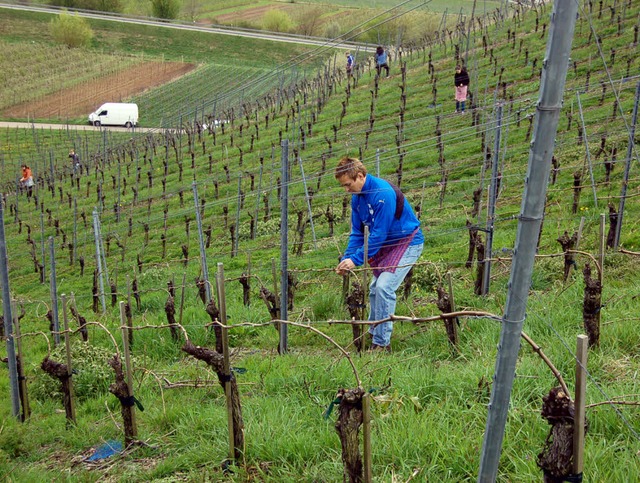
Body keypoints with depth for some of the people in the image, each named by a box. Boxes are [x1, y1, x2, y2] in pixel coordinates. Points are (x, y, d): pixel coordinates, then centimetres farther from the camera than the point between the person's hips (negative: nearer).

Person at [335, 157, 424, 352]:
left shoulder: (383, 193, -28)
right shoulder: (357, 197, 0)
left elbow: (379, 233, -27)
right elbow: (357, 232, 5)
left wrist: (356, 259, -26)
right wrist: (346, 258, -9)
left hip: (407, 242, -9)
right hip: (386, 244, 9)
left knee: (384, 287, -19)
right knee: (375, 289, 11)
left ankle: (382, 343, -13)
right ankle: (373, 335, 26)